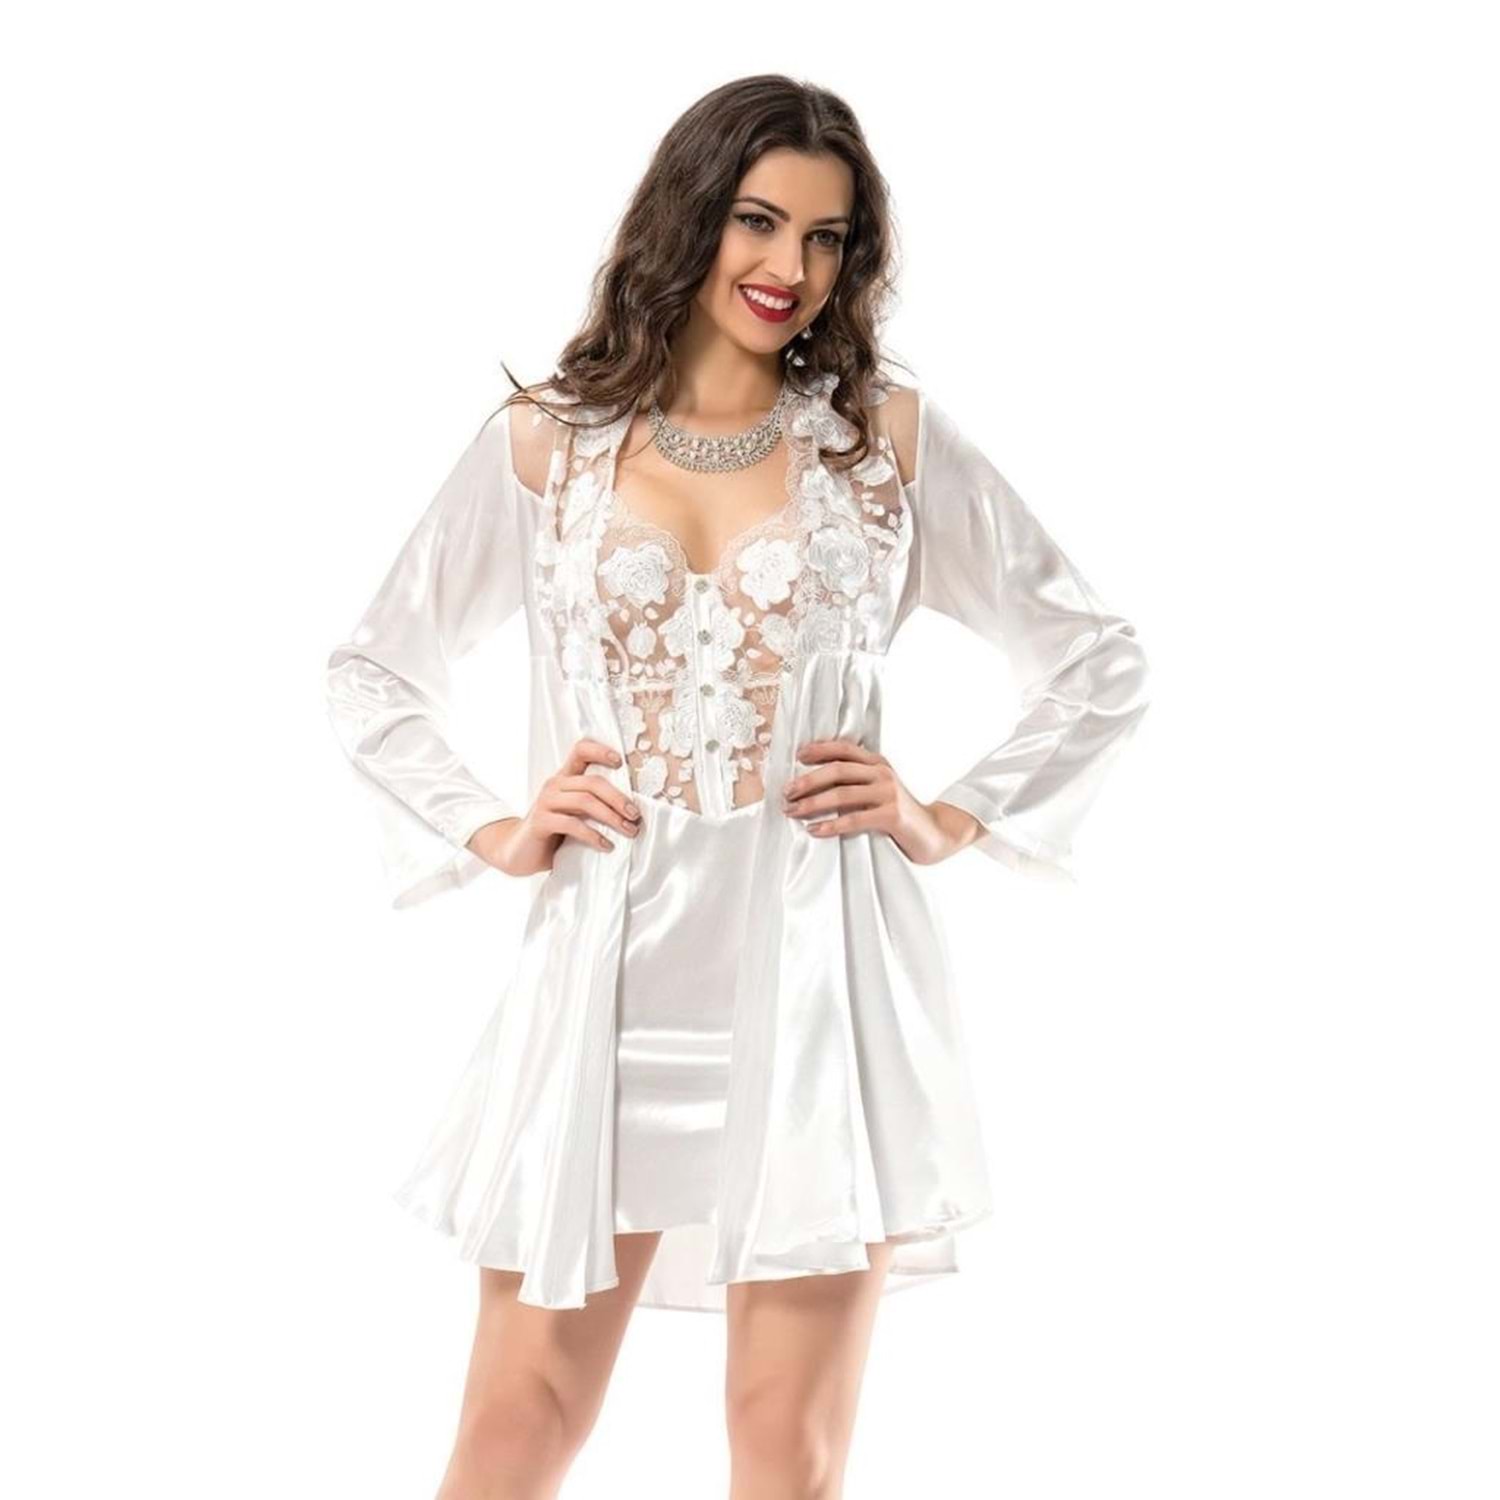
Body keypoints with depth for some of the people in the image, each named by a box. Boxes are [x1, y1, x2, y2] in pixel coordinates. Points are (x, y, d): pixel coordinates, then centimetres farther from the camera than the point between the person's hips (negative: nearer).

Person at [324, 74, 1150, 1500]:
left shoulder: (891, 435, 6)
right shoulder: (544, 439, 7)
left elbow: (1100, 662, 12)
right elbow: (372, 673, 16)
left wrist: (949, 820, 2)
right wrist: (490, 832, 3)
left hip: (815, 972, 0)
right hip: (609, 971, 1)